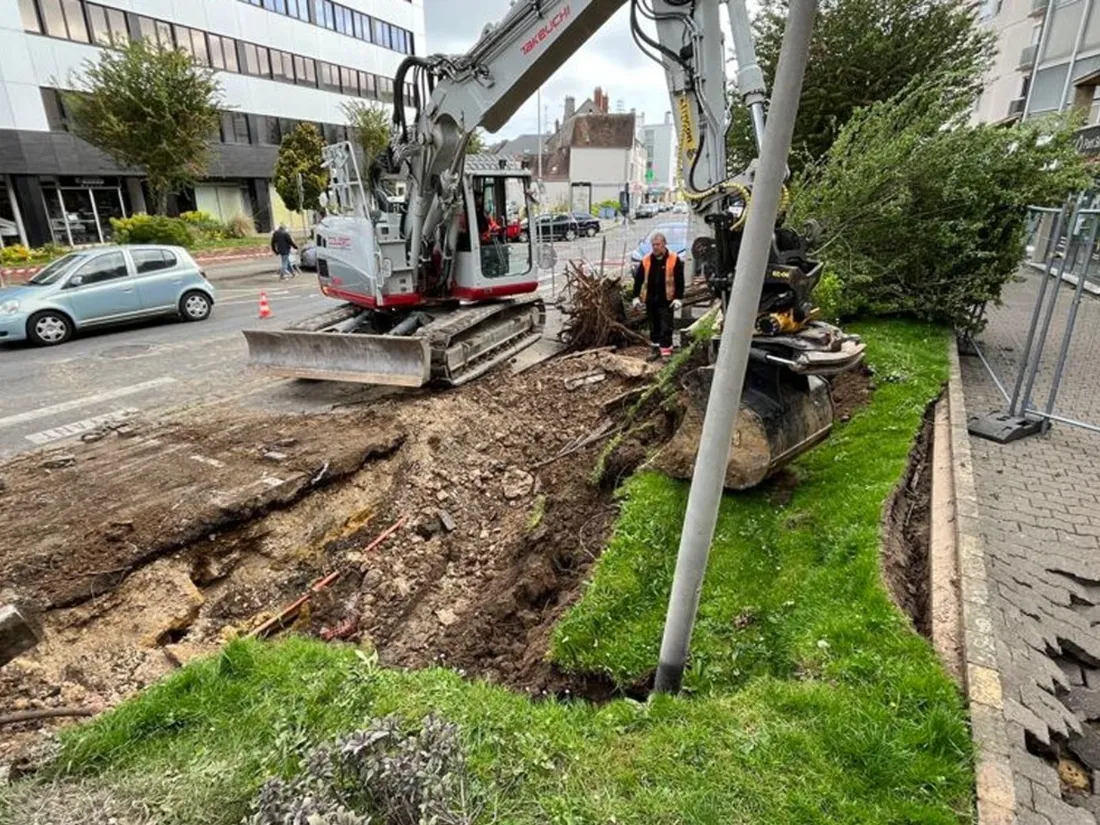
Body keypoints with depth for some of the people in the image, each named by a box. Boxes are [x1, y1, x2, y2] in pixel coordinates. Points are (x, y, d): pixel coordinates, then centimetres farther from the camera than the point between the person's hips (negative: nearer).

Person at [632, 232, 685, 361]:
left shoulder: (674, 259, -5)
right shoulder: (646, 260, 5)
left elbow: (679, 280, -5)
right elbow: (638, 279, 11)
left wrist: (678, 298, -9)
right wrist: (636, 296, 7)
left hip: (666, 300, -4)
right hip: (650, 299, 4)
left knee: (666, 327, -4)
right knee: (654, 327, 13)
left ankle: (666, 351, 0)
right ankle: (656, 349, 24)